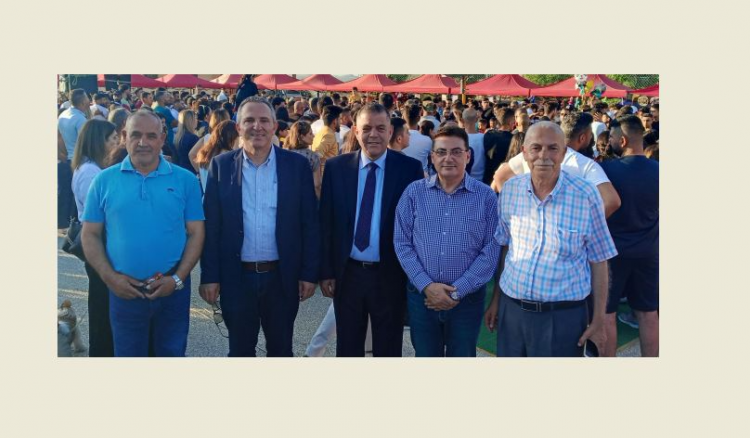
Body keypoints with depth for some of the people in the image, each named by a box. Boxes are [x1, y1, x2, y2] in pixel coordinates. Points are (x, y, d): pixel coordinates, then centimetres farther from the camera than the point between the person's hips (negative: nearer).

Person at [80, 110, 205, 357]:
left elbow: (196, 233, -1)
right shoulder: (104, 180, 0)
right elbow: (90, 235, 2)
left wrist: (177, 279, -11)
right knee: (127, 354, 16)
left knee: (172, 353, 16)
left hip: (173, 289, 0)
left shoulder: (185, 180, -1)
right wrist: (110, 278, -10)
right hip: (123, 290, 0)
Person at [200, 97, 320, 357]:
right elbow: (211, 225, -1)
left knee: (281, 350, 15)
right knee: (240, 350, 15)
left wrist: (309, 273, -4)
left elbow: (309, 223, -1)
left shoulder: (297, 165, -2)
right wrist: (209, 276, -4)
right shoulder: (221, 166, -1)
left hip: (282, 276, 0)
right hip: (236, 277, 0)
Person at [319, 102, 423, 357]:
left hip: (391, 276, -2)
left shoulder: (410, 169, -7)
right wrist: (326, 271, 0)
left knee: (388, 349, 15)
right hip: (347, 275, 2)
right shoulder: (336, 167, -1)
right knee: (347, 348, 18)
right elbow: (326, 223, 2)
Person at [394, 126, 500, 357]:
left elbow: (492, 250, -7)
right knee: (424, 355, 16)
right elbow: (402, 243, -3)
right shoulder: (414, 192, 0)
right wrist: (426, 285, -13)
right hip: (422, 295, 1)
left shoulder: (486, 196, -4)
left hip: (468, 298, -1)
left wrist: (458, 291, -13)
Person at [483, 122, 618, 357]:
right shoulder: (510, 189, -1)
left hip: (563, 315, -3)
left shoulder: (586, 195, -11)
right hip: (511, 308, 3)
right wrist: (496, 300, 12)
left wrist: (598, 321, -3)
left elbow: (598, 261, -5)